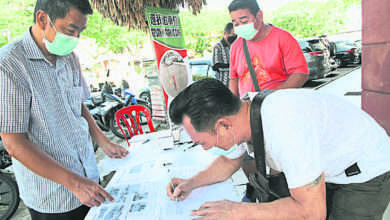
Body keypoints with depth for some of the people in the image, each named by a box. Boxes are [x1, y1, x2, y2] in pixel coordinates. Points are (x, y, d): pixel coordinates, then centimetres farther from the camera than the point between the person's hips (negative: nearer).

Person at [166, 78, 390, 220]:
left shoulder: (284, 125, -41)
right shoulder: (238, 114, -14)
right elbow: (229, 161, 6)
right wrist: (191, 183, -9)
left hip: (366, 172, -7)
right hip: (327, 168, 7)